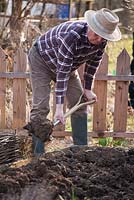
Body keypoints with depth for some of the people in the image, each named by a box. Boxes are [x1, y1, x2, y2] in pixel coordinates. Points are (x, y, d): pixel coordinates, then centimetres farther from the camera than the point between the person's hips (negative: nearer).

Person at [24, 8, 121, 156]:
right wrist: (59, 107, -42)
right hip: (41, 59, -7)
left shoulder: (102, 40, -20)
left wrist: (87, 89, 3)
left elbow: (93, 63, 0)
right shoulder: (72, 35, -42)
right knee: (41, 106, -16)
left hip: (68, 63, 7)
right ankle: (36, 153, -13)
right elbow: (62, 72, -41)